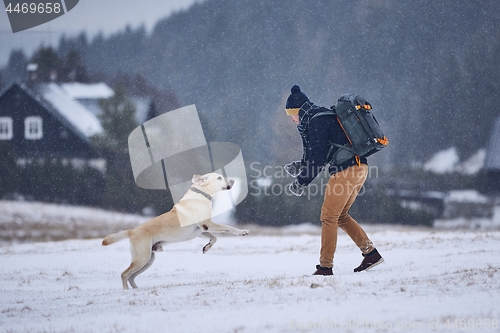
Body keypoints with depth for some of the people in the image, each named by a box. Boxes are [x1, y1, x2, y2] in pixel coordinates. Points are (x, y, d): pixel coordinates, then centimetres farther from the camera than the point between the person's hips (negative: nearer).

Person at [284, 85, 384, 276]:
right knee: (341, 216, 19)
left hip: (346, 170, -10)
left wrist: (301, 182, -5)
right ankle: (371, 253, 18)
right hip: (360, 167, 10)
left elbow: (318, 158, -14)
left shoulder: (316, 121, -10)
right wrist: (299, 167, 10)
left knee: (329, 217, -4)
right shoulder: (324, 116, 22)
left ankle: (325, 267, -3)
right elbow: (318, 155, 25)